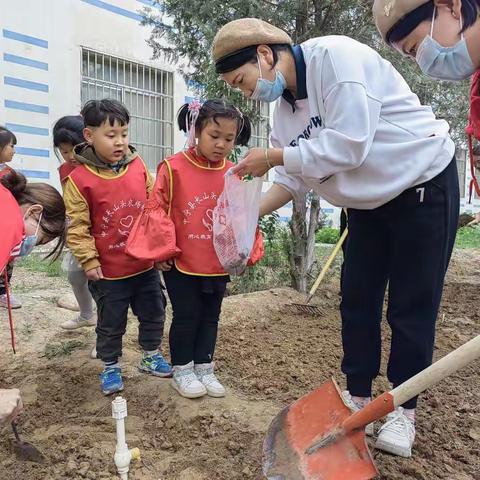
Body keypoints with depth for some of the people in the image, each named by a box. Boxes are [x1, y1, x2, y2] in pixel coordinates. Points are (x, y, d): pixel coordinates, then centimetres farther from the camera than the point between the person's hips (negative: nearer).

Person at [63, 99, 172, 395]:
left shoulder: (139, 166, -3)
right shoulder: (79, 178, -13)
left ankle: (151, 357, 40)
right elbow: (77, 227, -10)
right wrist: (89, 261, -11)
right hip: (109, 271, -3)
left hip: (146, 264, 4)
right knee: (111, 324, 13)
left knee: (153, 313, 18)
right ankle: (111, 367, 35)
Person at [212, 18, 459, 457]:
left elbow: (348, 144, -31)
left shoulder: (334, 56, -23)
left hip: (424, 185, -7)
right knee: (357, 300, 8)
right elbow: (294, 179, 3)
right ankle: (358, 396, 24)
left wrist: (273, 156, -21)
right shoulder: (284, 109, 1)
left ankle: (404, 410, 17)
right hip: (369, 202, 8)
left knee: (411, 306, 0)